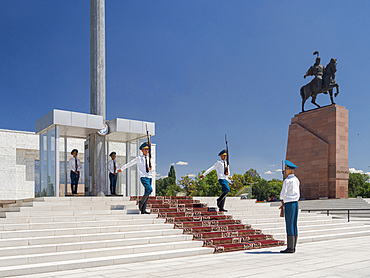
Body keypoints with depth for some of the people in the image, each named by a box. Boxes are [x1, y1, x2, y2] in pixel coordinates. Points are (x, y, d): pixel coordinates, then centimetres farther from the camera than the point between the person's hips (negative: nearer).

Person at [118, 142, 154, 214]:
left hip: (149, 177, 5)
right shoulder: (139, 158, 4)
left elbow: (152, 166, 7)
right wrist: (122, 169, 15)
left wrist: (151, 168, -18)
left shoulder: (150, 159, 17)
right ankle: (141, 202, -5)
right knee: (149, 189, -24)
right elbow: (129, 163, 10)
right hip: (143, 177, -5)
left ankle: (143, 210, 4)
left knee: (147, 193, 1)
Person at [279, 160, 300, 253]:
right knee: (294, 225, 9)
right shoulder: (296, 180, 13)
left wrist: (282, 201, 10)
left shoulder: (287, 180, -12)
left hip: (289, 204, -8)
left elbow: (283, 194, -11)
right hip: (295, 202, 8)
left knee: (289, 225, -6)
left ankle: (290, 247, -5)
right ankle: (293, 247, 13)